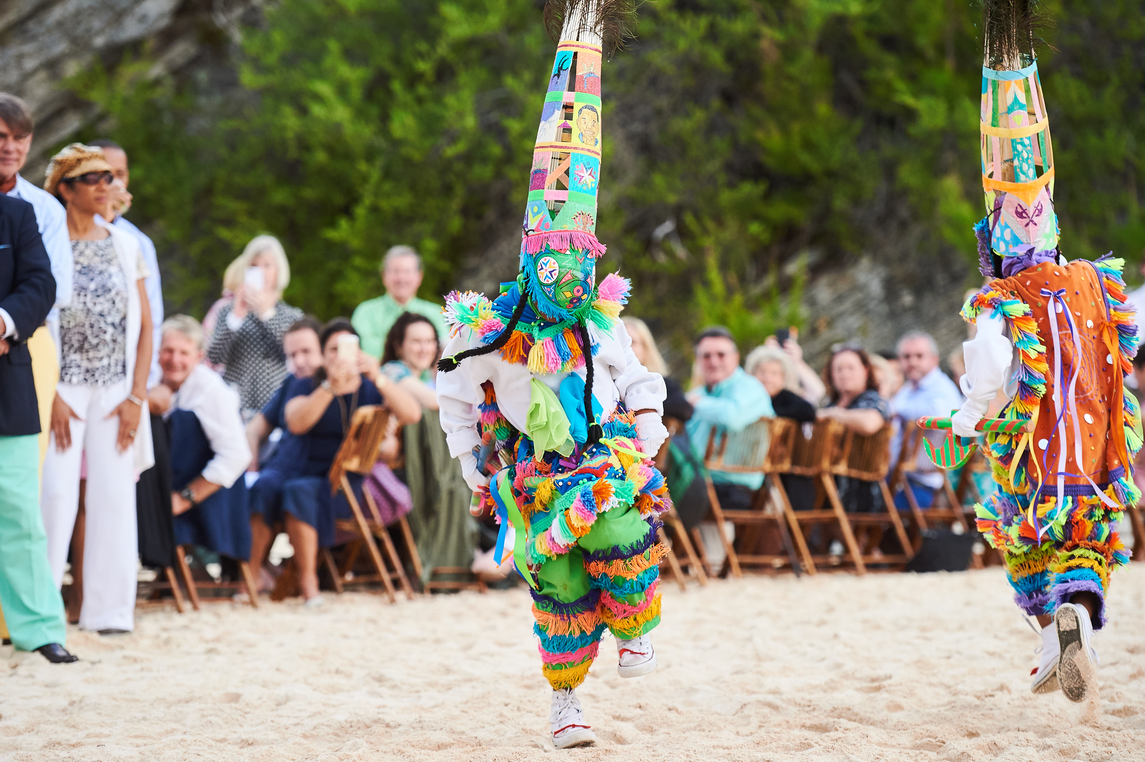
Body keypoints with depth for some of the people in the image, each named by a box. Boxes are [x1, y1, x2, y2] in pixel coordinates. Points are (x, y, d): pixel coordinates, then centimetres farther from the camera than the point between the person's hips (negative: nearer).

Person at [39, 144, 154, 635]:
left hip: (115, 392, 3)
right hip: (62, 388, -3)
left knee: (114, 496, 0)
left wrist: (136, 397, 0)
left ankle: (110, 609, 5)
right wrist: (51, 397, -11)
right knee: (56, 494, -11)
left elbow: (144, 326, 9)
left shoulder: (124, 246, 10)